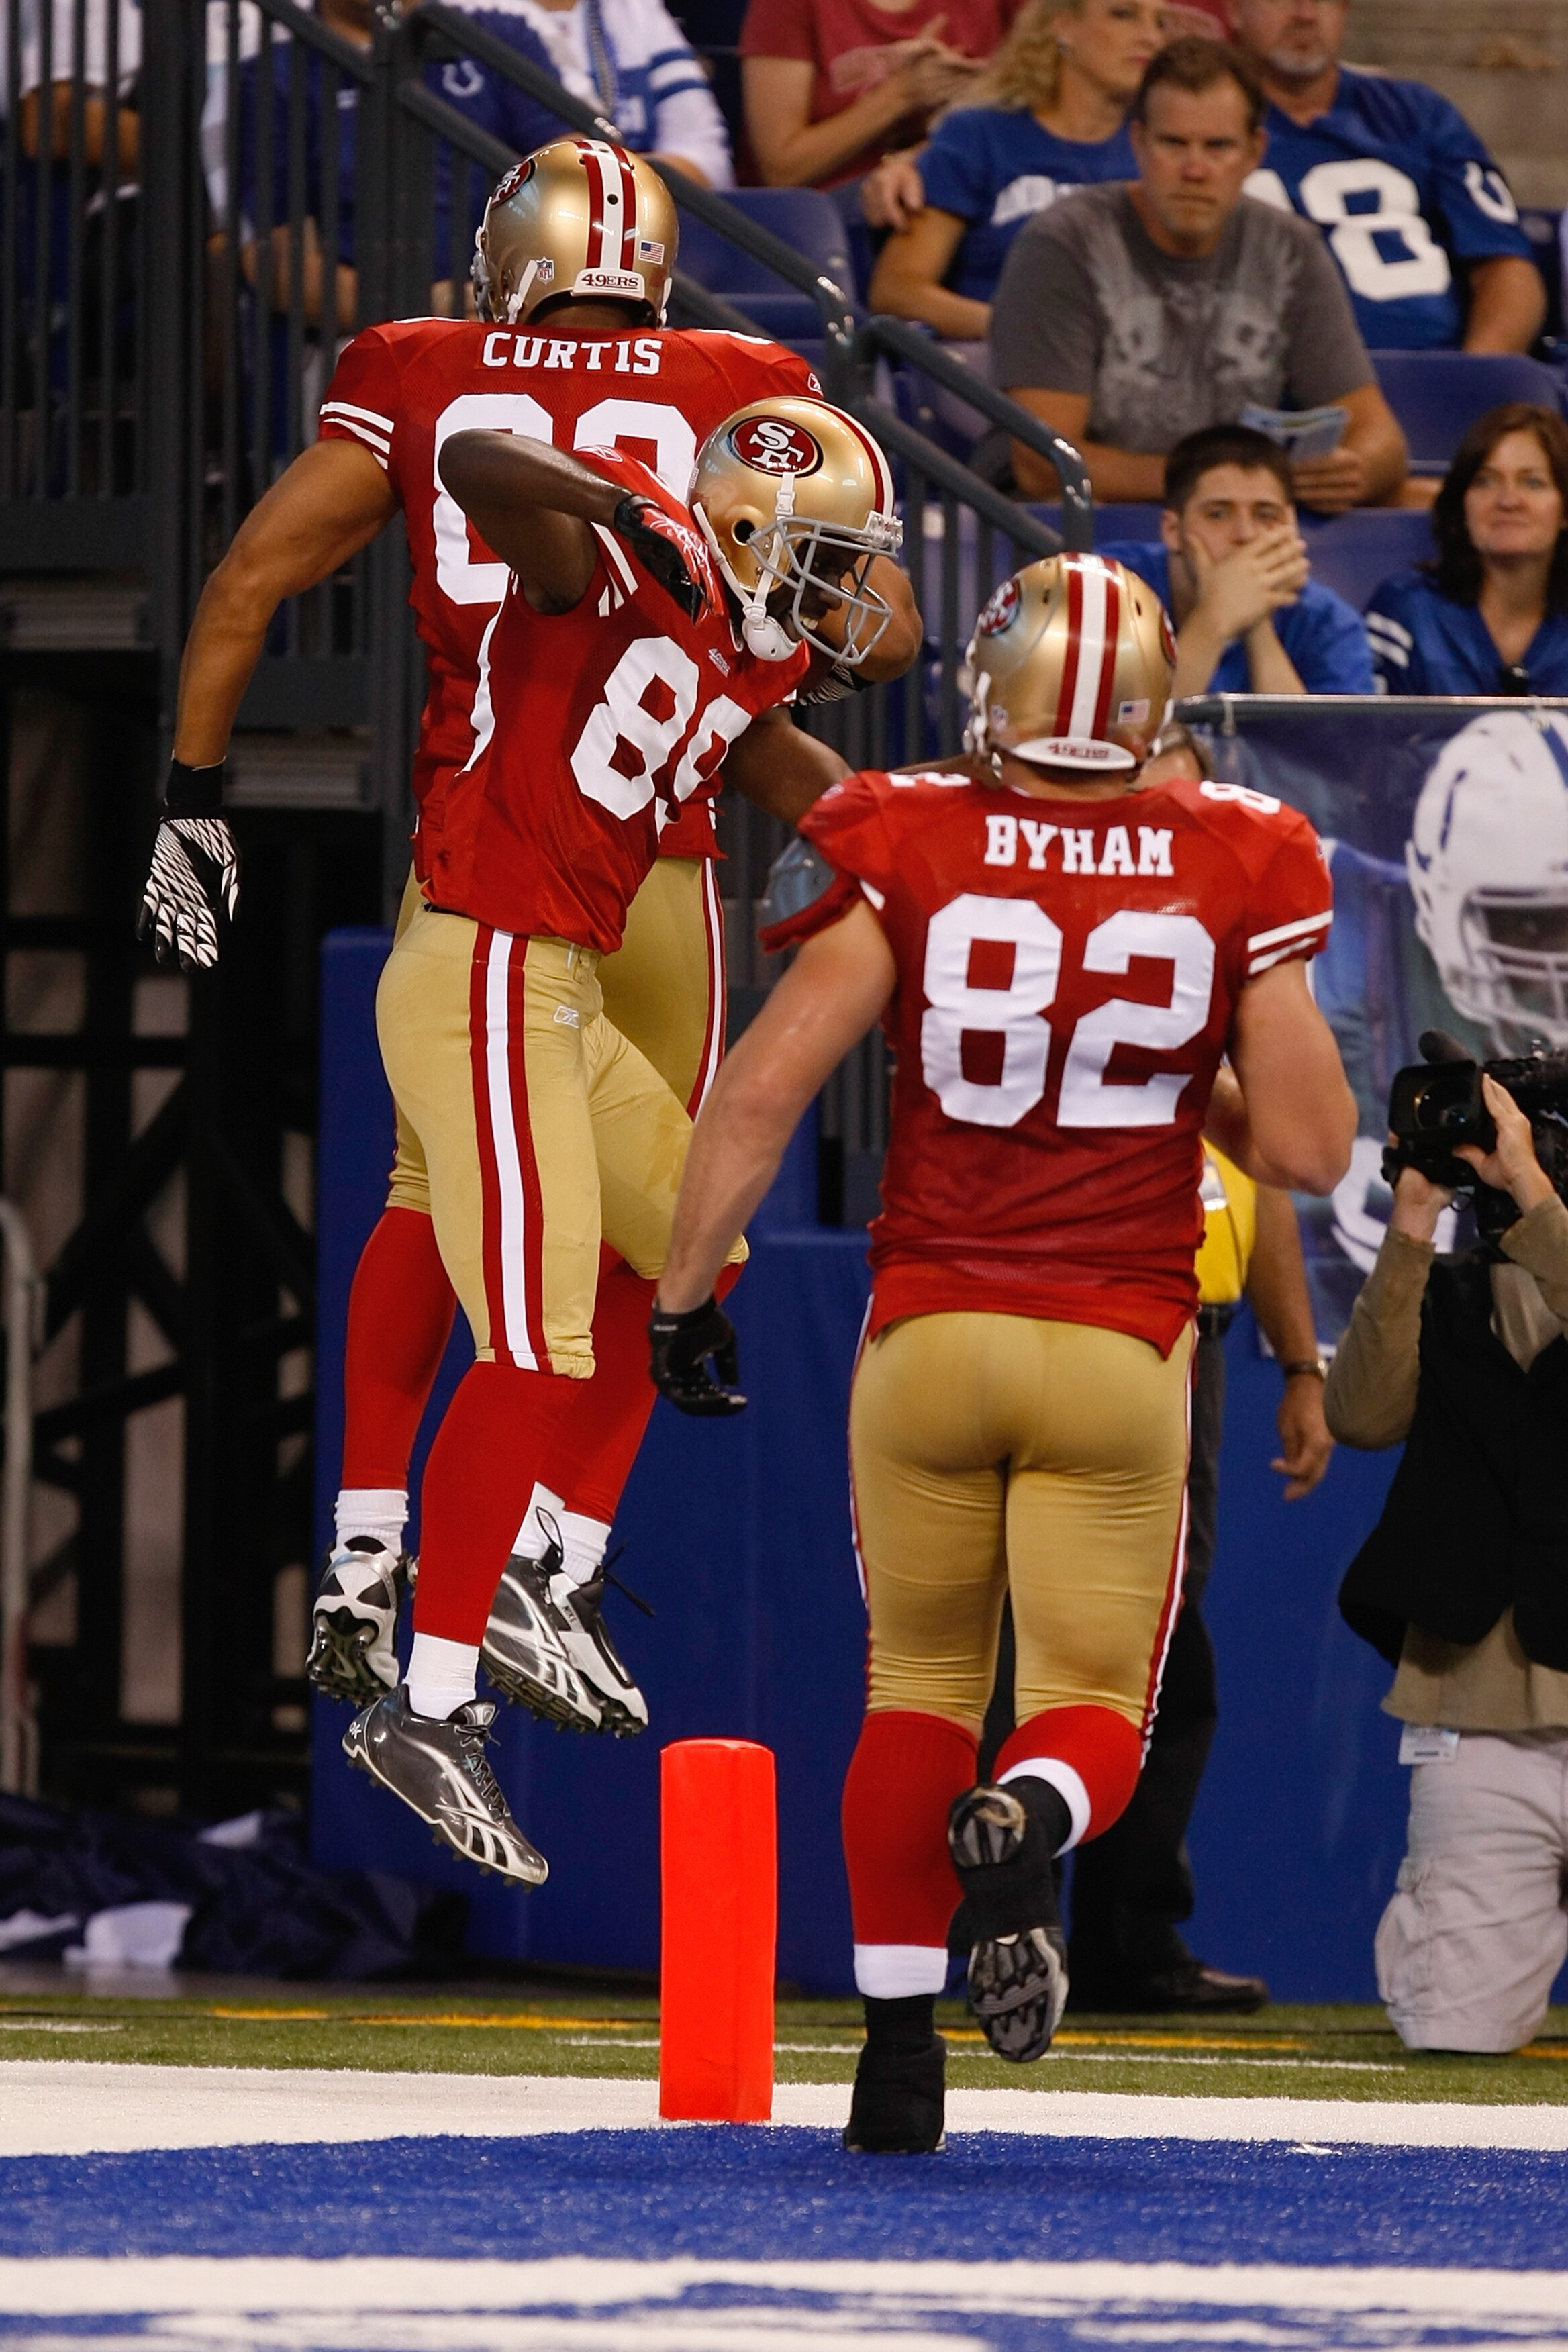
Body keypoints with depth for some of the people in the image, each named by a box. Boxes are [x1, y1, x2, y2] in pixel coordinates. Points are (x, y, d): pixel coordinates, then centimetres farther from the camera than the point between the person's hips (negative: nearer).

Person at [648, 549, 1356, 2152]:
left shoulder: (910, 853, -5)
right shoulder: (1233, 874, -3)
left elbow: (761, 1089, -9)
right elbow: (1308, 1151, -1)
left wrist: (683, 1295, 1)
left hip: (928, 1337, 1)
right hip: (1117, 1354, -1)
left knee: (918, 1688, 17)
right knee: (1091, 1706, 7)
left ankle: (896, 2038, 10)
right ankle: (1028, 1827, -28)